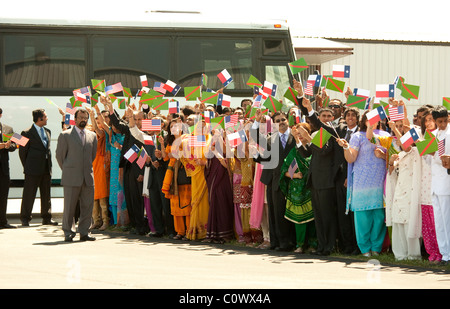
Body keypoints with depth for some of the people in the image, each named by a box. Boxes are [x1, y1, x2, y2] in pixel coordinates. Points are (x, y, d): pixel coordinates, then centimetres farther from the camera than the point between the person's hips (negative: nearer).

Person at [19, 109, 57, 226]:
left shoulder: (47, 132, 13)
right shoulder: (27, 133, -7)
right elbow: (22, 152, -2)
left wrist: (49, 165, 13)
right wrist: (27, 167, -1)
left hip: (46, 169, 6)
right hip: (33, 170, -6)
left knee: (46, 195, 9)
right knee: (29, 195, -2)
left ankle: (47, 218, 16)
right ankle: (25, 219, 5)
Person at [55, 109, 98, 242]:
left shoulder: (92, 136, 13)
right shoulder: (65, 135, 2)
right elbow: (59, 155, 6)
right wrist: (67, 170, 9)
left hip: (88, 177, 4)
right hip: (72, 178, -4)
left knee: (87, 206, 2)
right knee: (69, 206, -2)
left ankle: (84, 232, 10)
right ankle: (68, 232, 7)